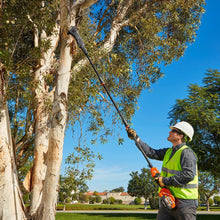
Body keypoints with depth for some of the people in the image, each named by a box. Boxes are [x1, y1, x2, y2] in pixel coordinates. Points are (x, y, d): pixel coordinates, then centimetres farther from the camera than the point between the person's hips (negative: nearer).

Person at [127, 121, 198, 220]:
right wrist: (136, 138, 14)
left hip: (184, 202, -8)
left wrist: (166, 181, -19)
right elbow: (152, 153, 16)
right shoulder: (169, 152, 14)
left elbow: (189, 175, -24)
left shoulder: (187, 153, -13)